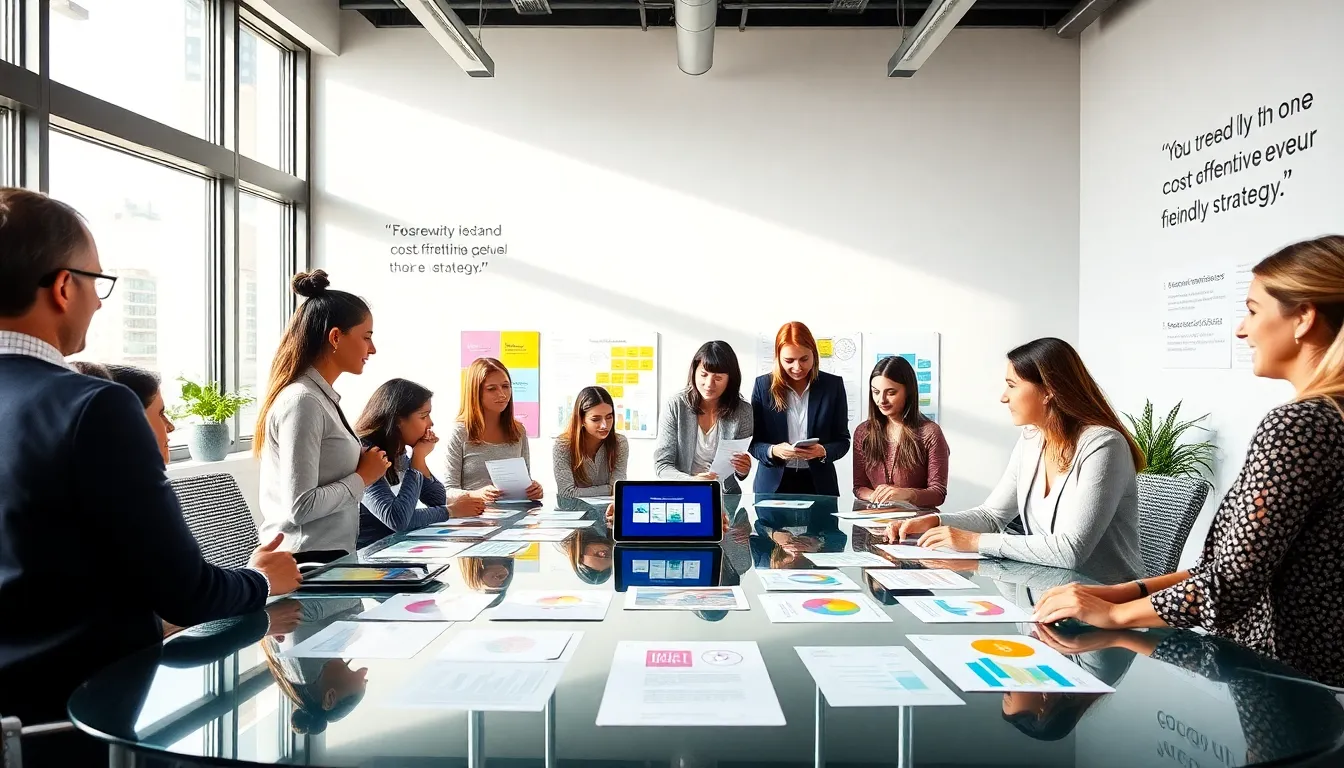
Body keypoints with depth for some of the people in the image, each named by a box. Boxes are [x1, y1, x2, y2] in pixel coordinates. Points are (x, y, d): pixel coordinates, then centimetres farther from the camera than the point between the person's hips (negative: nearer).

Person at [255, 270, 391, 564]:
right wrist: (363, 477, -14)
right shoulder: (302, 401, -19)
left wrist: (364, 467, 1)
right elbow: (300, 507, -24)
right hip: (308, 561, -9)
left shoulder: (322, 396, 8)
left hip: (329, 555, 9)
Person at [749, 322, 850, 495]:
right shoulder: (763, 385, -4)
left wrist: (823, 451, -19)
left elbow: (842, 440, 1)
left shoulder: (833, 385, -2)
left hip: (818, 484, 1)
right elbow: (754, 442, -3)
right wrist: (773, 451, -22)